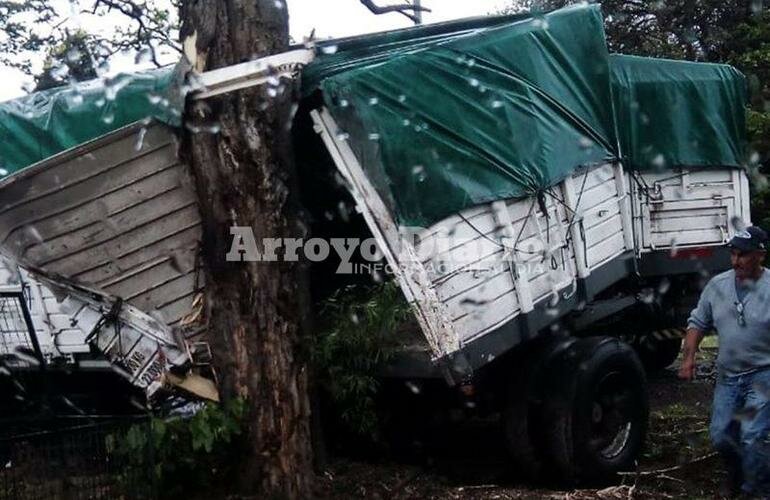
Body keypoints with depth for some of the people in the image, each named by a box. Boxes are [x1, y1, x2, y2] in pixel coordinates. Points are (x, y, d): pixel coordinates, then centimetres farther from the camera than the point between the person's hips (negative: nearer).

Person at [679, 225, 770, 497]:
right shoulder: (717, 285, 4)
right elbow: (698, 322, 11)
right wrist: (689, 357, 0)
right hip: (728, 375, 5)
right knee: (720, 435, 9)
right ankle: (737, 472, 37)